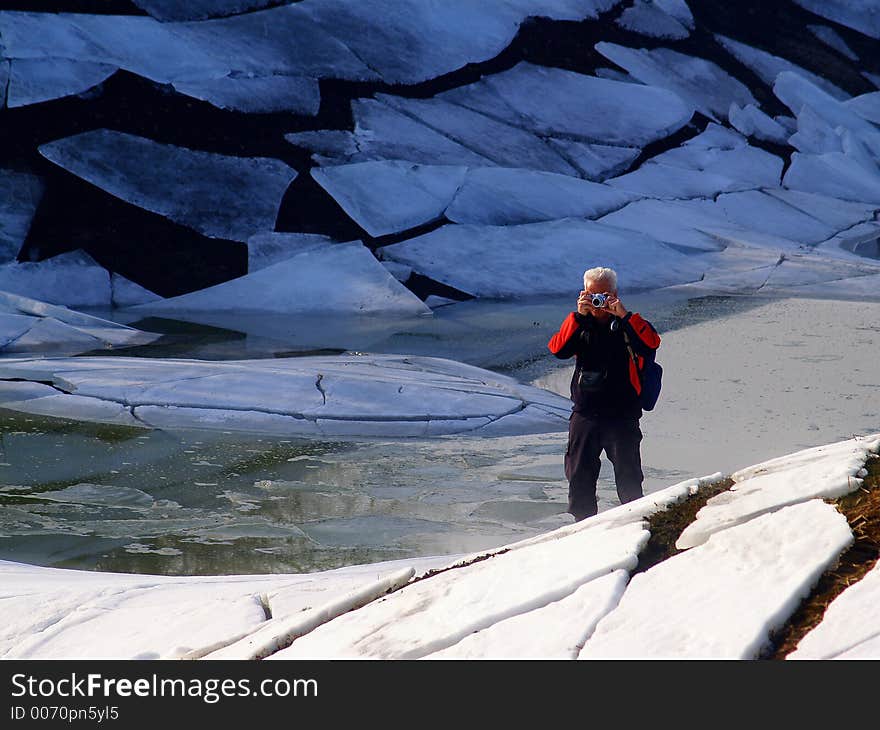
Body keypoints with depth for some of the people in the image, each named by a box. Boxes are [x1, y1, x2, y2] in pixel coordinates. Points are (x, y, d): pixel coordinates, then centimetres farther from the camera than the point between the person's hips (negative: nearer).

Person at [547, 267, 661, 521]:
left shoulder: (629, 324, 0)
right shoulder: (579, 324, 8)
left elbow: (651, 343, -19)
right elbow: (558, 349, -9)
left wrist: (624, 315, -22)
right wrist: (579, 316, -17)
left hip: (622, 416, -3)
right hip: (585, 415, 3)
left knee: (629, 479, -1)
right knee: (580, 480, 8)